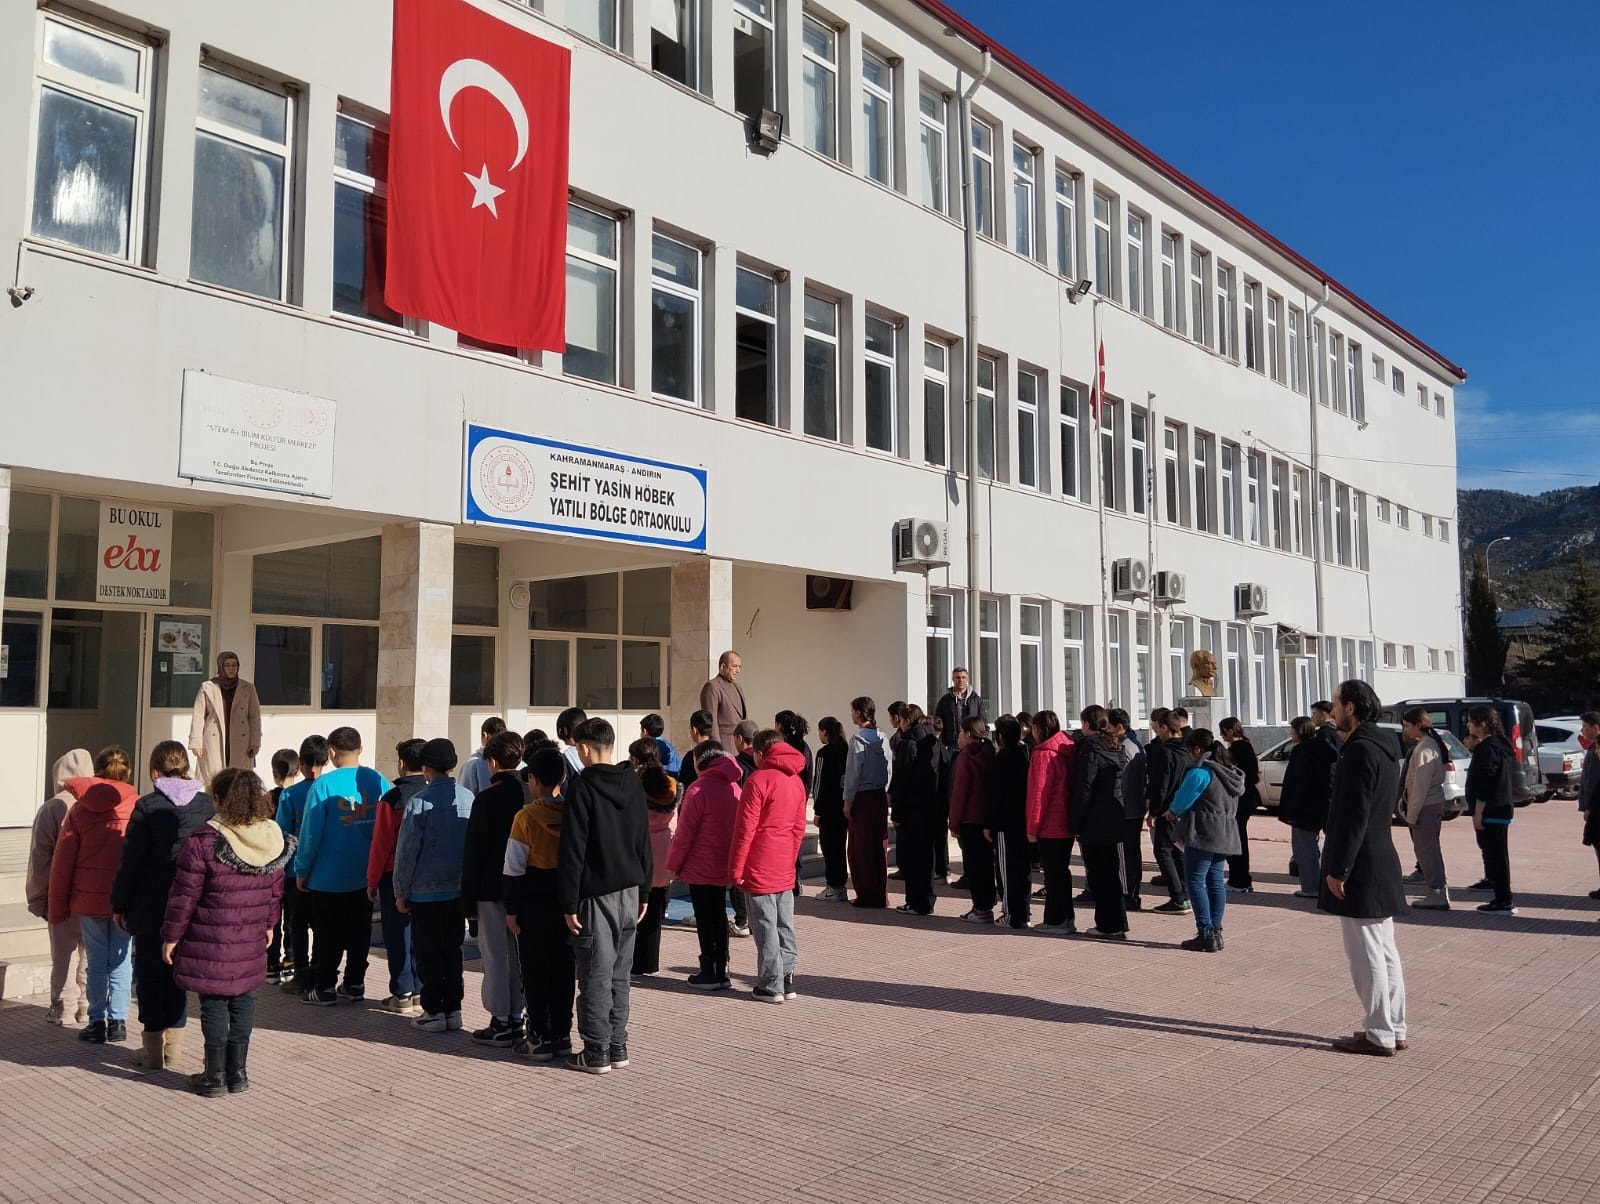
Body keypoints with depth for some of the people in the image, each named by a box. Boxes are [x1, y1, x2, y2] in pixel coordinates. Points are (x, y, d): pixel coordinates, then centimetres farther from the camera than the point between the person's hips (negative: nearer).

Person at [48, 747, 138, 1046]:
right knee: (120, 960, 10)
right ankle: (118, 1021, 11)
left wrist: (57, 907, 8)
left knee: (96, 962, 11)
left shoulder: (80, 809, -3)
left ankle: (97, 1021, 14)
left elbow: (62, 862, 0)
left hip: (88, 898, 1)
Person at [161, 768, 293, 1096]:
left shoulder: (202, 842, -16)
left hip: (209, 943, -4)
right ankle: (238, 1073, 21)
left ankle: (215, 1076, 13)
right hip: (250, 944, 4)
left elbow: (185, 896, -11)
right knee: (242, 1000, 14)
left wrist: (171, 935, 0)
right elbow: (275, 892, 10)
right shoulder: (275, 839, 0)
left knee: (213, 1003, 5)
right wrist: (268, 924, 23)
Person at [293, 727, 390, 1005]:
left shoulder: (324, 785, -15)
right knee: (360, 930, 15)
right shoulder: (379, 782, -3)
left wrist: (301, 870, -1)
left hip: (329, 877, -4)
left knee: (328, 934, 7)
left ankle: (324, 988, 13)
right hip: (366, 875, 4)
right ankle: (355, 984, 22)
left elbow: (310, 833, -13)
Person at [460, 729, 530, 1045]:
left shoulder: (486, 798, -12)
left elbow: (474, 852, -11)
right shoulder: (530, 793, 1)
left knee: (495, 954, 2)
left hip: (492, 889, -5)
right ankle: (517, 1018, 20)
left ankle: (501, 1023, 6)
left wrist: (468, 900, -5)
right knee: (518, 953, 13)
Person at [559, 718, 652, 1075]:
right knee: (619, 975, 13)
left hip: (596, 894, -6)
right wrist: (643, 891, 18)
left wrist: (569, 902, -10)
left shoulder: (581, 786, -11)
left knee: (596, 977, 1)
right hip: (629, 891, 6)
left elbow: (573, 849, -13)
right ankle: (618, 1048, 19)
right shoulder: (634, 784, 7)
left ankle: (596, 1053, 7)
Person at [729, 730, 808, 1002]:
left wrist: (736, 868, -8)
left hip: (760, 869, -7)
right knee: (785, 925, 13)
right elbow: (799, 827, 13)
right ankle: (787, 979, 17)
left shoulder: (758, 780, -12)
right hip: (785, 869, 7)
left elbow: (745, 829, -13)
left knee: (765, 928, 0)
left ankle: (771, 986, 4)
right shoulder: (796, 781, 10)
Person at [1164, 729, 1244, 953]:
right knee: (1215, 881, 12)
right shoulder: (1230, 772, 14)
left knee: (1195, 881, -4)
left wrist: (1172, 812, 10)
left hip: (1203, 833, -9)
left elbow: (1183, 800, -14)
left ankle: (1206, 934, -6)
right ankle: (1215, 931, 14)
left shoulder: (1199, 771, -15)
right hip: (1225, 834, 9)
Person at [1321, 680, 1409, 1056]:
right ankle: (1393, 1028, 23)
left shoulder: (1360, 750, -19)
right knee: (1384, 950, 15)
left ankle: (1379, 1034, 4)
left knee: (1366, 953, -3)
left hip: (1361, 865, -10)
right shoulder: (1383, 746, 12)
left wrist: (1338, 869, -18)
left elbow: (1354, 816, -21)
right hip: (1380, 862, 10)